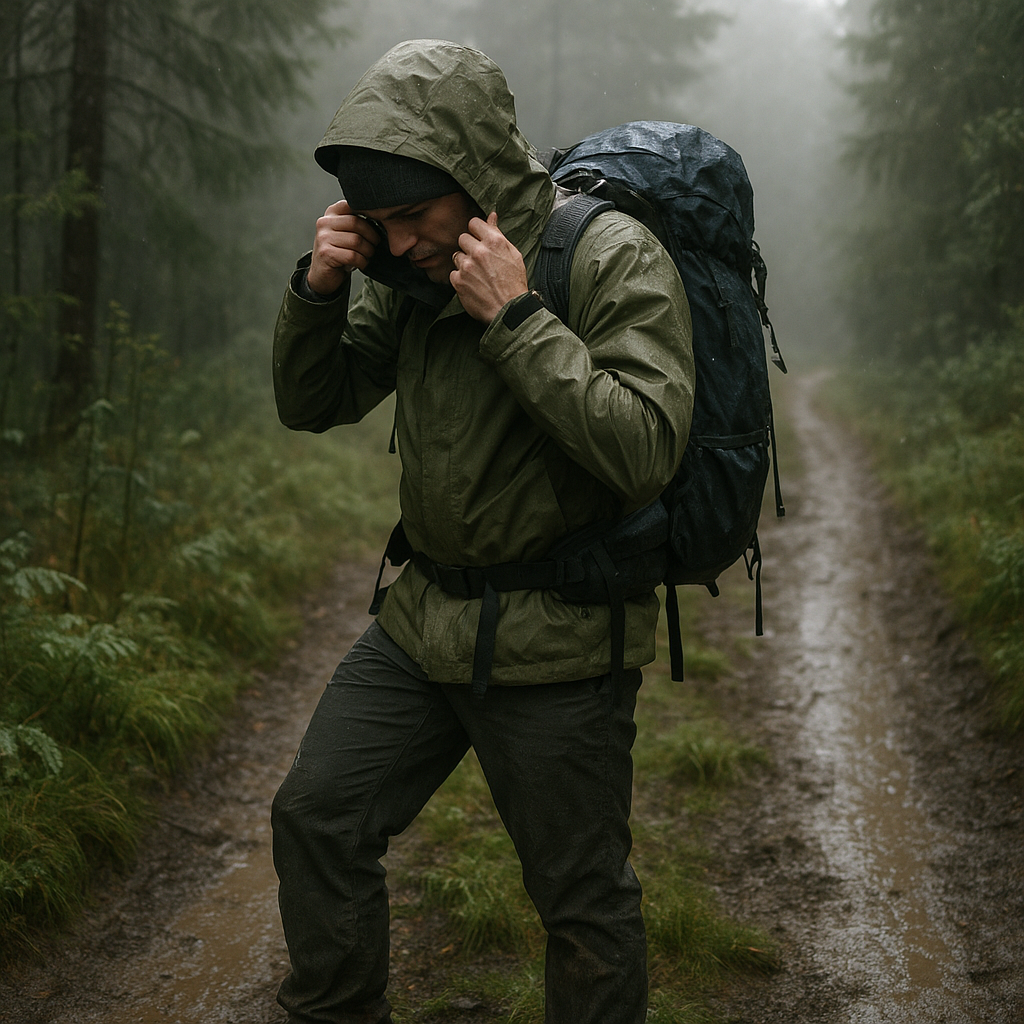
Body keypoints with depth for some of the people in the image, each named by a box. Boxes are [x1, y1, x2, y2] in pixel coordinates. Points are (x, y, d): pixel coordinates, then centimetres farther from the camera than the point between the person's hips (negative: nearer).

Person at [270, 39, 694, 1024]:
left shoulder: (614, 257, -15)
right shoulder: (413, 271, 2)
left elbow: (645, 450, -25)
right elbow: (311, 404, 9)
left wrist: (514, 317, -26)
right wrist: (318, 287, -10)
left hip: (555, 643, -6)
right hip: (422, 617, 6)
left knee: (583, 900, 6)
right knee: (316, 817, 11)